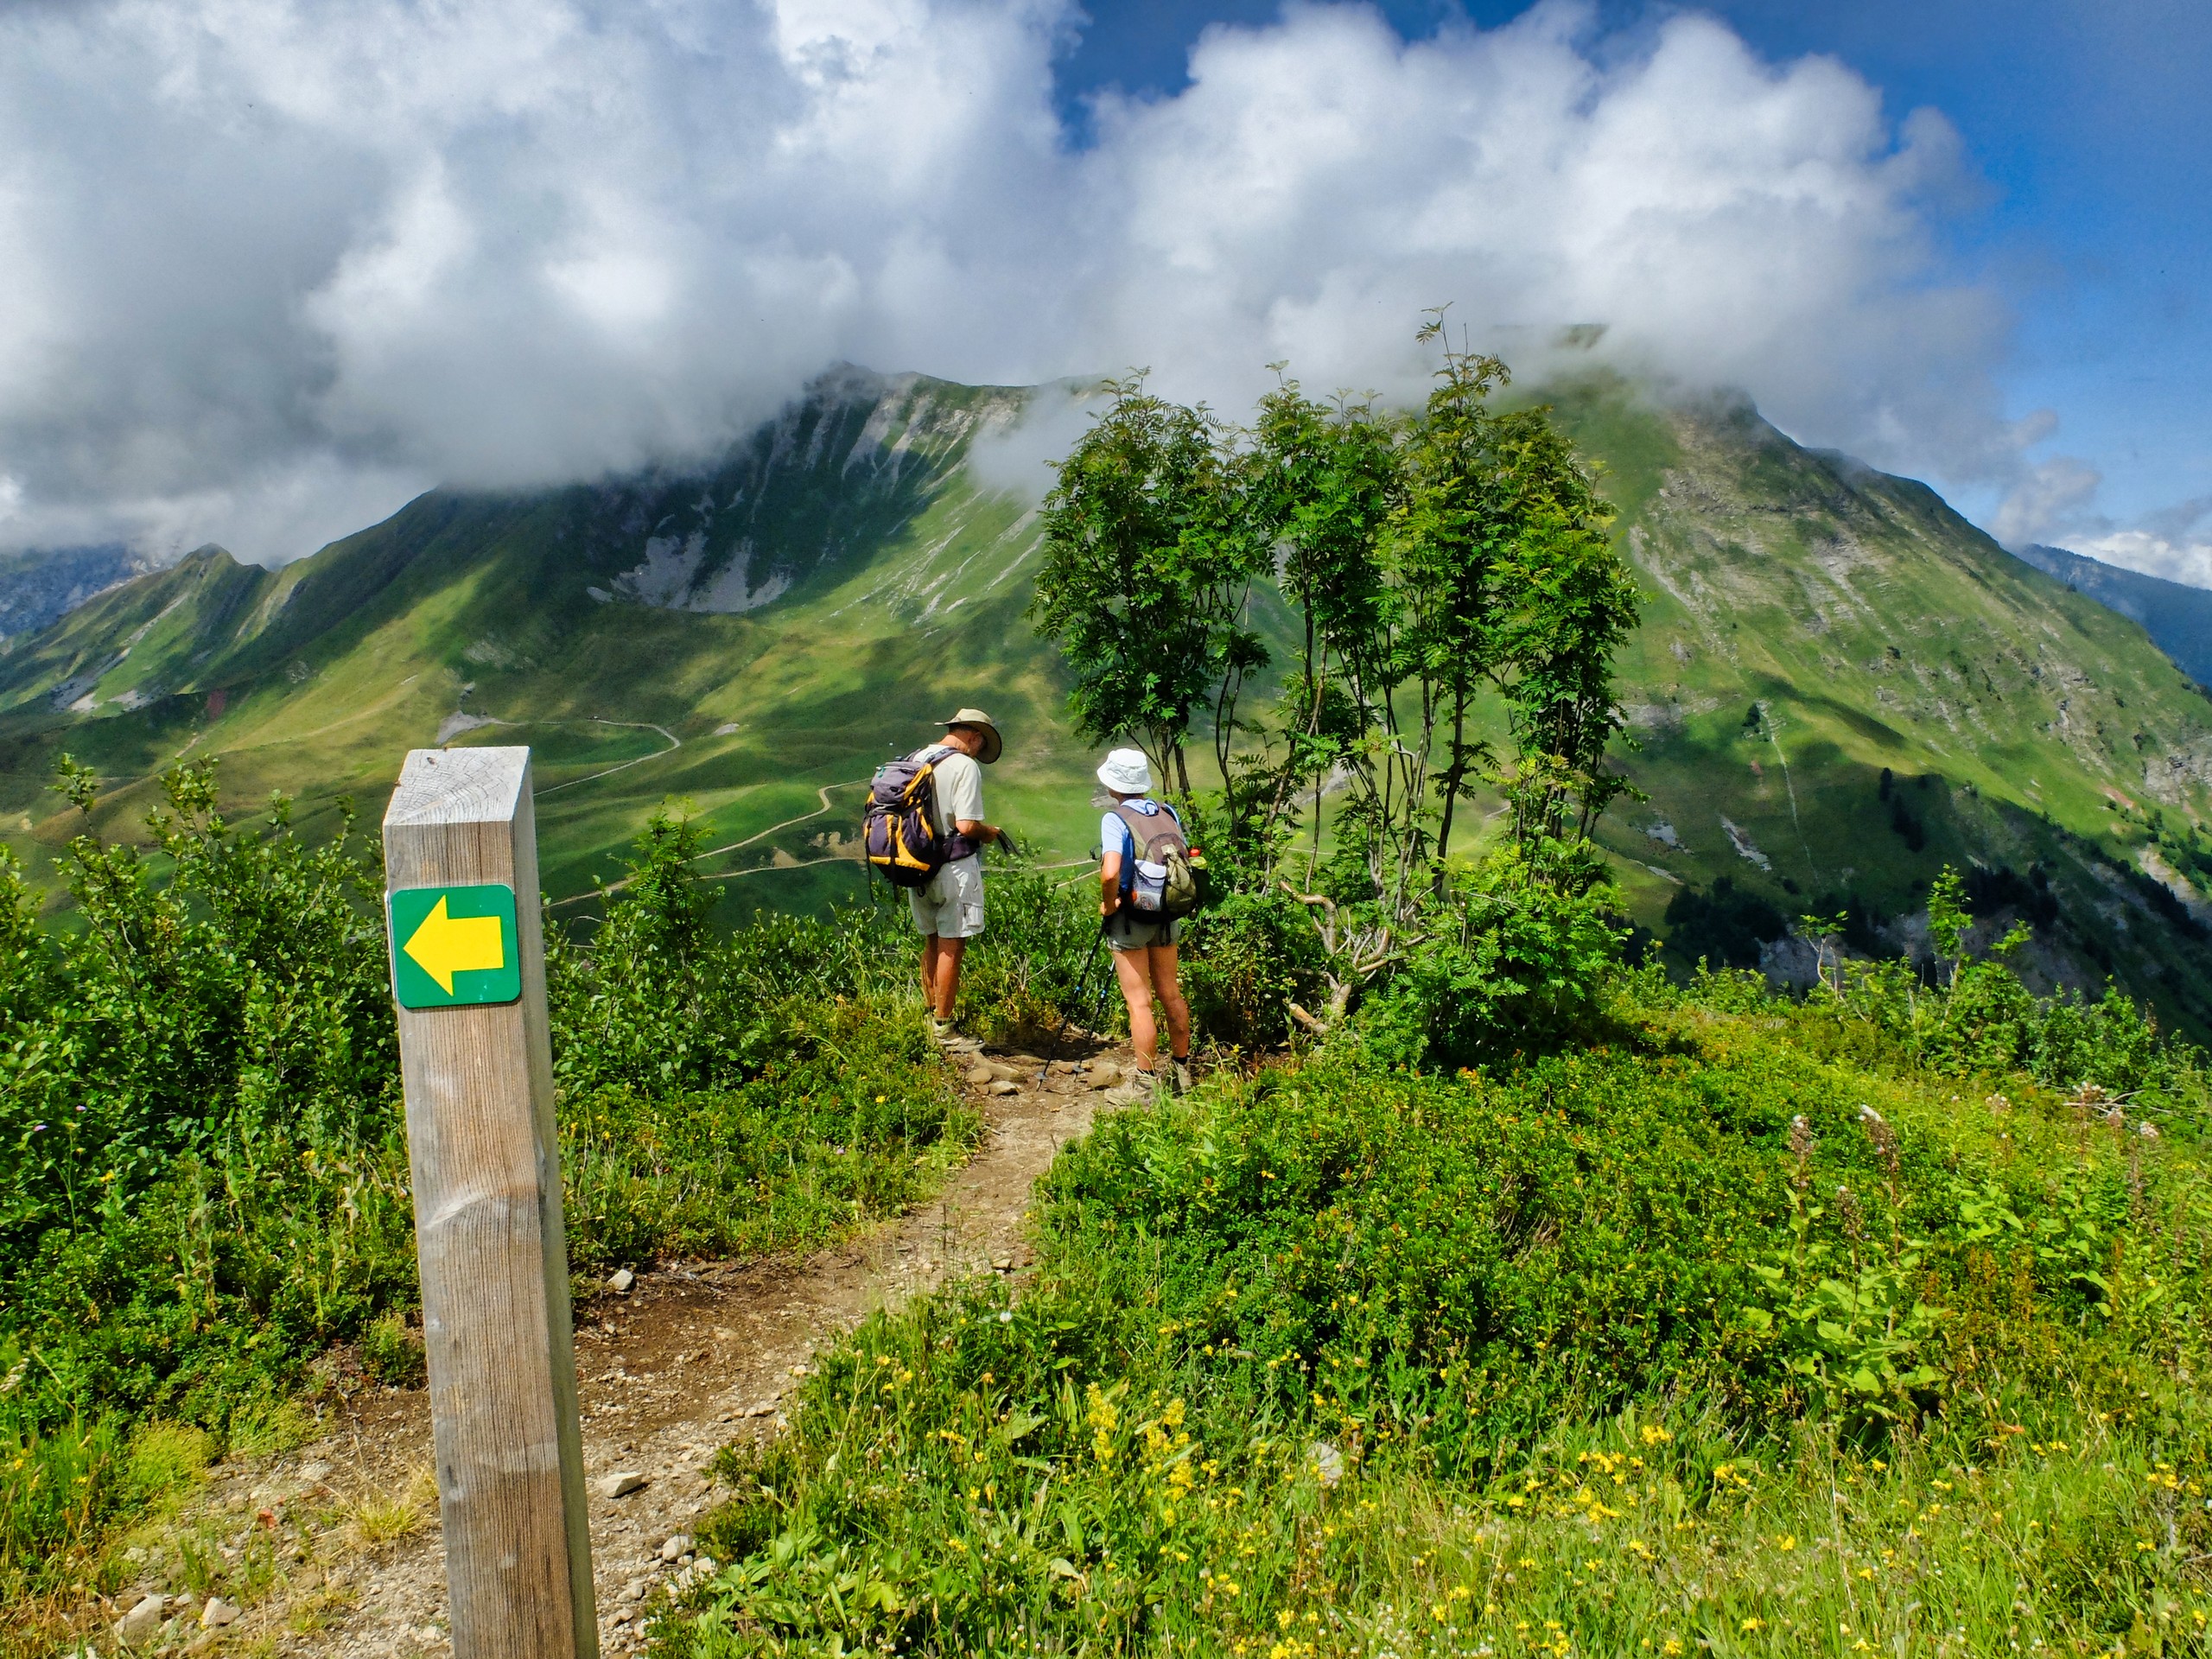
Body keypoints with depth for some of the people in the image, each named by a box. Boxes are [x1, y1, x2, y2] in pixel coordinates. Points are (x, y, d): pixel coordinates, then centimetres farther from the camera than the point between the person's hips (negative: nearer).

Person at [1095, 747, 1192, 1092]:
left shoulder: (1115, 820, -16)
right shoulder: (1169, 814, 3)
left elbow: (1110, 873, -29)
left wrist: (1108, 904, -12)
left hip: (1130, 917, -6)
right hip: (1167, 916, 6)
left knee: (1139, 1002, 0)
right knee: (1171, 994, 17)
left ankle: (1147, 1083, 5)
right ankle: (1183, 1070, 27)